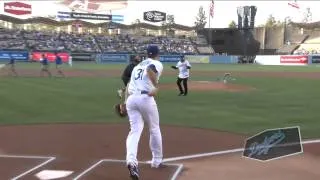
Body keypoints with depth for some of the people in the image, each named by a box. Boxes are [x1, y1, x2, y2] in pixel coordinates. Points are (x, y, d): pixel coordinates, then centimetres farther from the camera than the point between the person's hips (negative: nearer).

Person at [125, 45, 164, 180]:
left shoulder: (138, 65, 26)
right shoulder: (157, 64, 6)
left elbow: (128, 84, 18)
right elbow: (149, 69, -19)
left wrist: (125, 101, 15)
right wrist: (156, 87, -23)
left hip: (131, 99, 5)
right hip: (145, 98, -5)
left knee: (135, 130, -2)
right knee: (154, 129, 14)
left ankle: (131, 161, -25)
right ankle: (157, 161, 24)